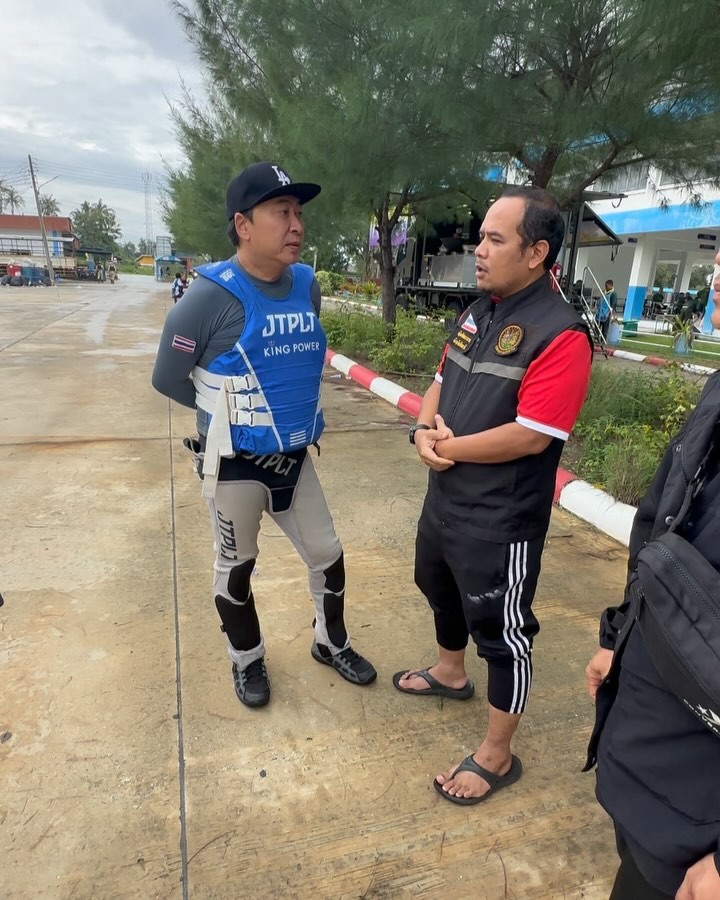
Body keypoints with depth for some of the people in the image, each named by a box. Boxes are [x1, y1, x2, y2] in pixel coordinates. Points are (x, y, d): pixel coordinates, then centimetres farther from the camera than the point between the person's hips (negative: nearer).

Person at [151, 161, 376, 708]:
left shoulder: (308, 286, -2)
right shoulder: (211, 295, -20)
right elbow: (168, 378, -9)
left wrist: (284, 405, 8)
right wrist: (230, 411, -1)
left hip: (295, 455, 6)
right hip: (235, 463, -5)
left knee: (327, 554, 16)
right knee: (237, 565, 14)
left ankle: (331, 644, 42)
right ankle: (247, 660, 40)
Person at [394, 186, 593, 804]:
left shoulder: (559, 333, -21)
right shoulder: (478, 312, 6)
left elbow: (529, 436, -27)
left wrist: (449, 447, -15)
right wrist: (425, 429, -8)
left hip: (500, 520, -9)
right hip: (445, 497, 9)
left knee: (501, 631, 8)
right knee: (441, 590, 28)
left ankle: (497, 756, 30)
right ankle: (450, 673, 56)